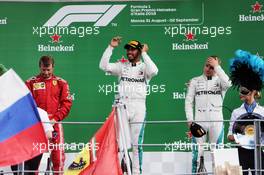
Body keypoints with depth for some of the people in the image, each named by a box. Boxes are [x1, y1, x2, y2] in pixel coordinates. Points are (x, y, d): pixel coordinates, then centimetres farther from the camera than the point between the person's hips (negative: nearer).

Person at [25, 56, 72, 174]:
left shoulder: (61, 83, 7)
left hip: (55, 124, 0)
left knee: (58, 153, -3)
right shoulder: (31, 83, 6)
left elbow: (67, 103, 3)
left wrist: (56, 118, -8)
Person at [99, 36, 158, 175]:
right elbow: (104, 66, -1)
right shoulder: (121, 66, 11)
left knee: (136, 143, -1)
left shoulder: (144, 67, 6)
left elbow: (154, 71, -17)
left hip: (138, 108, -2)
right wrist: (111, 47, -3)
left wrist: (144, 53, -9)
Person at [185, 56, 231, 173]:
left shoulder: (219, 80, 7)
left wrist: (217, 66, -11)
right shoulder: (195, 81, 11)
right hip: (199, 121, 1)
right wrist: (190, 119, -4)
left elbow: (228, 84, -18)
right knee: (197, 153, -1)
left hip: (216, 121, -1)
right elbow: (189, 101, 8)